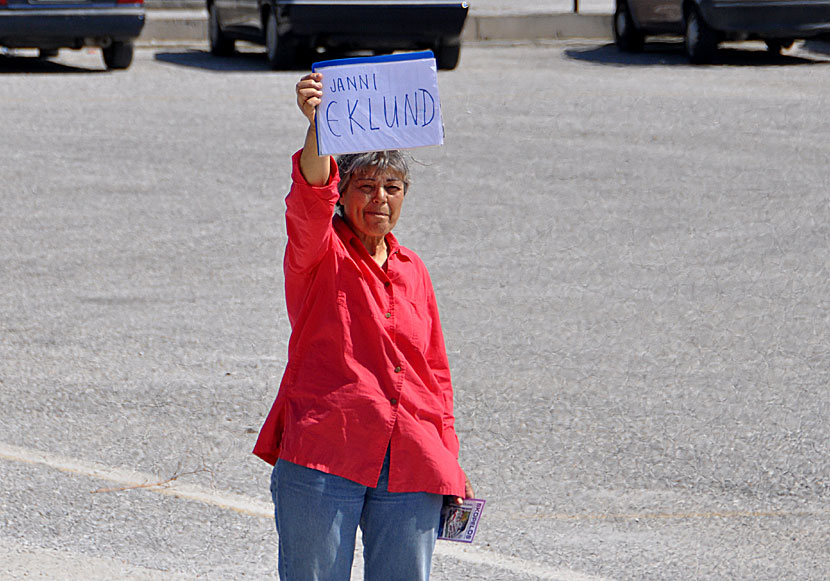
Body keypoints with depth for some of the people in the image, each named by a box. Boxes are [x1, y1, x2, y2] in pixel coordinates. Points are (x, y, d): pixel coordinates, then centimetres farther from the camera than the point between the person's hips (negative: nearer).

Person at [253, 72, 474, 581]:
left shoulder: (413, 271, 17)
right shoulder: (319, 254, 3)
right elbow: (312, 198, -20)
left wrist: (449, 458, 15)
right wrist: (319, 127, -38)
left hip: (412, 471, 4)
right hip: (323, 458, -4)